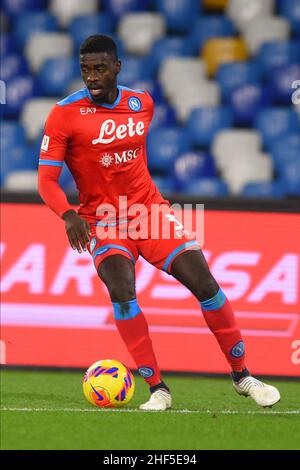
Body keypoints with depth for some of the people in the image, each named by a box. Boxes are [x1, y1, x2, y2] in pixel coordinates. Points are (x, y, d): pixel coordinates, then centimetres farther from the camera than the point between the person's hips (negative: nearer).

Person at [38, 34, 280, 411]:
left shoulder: (142, 103, 3)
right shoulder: (65, 114, -11)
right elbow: (46, 179, -16)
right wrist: (68, 215, -34)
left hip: (149, 208, 4)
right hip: (102, 220, -3)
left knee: (206, 285, -6)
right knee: (121, 291, -28)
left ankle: (242, 376, 11)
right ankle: (157, 389, -19)